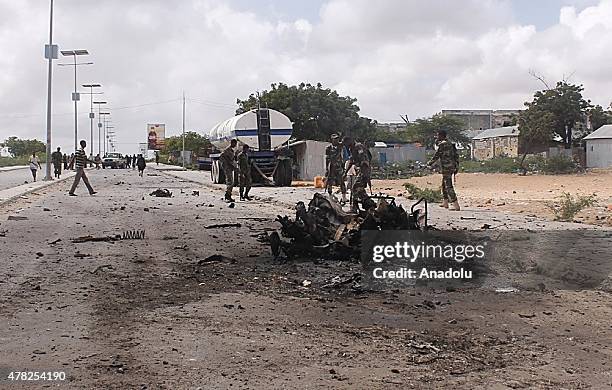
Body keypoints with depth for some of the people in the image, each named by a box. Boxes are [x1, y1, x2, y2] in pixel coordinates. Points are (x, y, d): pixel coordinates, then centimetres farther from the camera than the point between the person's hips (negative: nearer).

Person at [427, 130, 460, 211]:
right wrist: (456, 166, 21)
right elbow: (456, 155, 16)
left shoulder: (442, 145, -14)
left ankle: (456, 206, -15)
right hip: (452, 167, 10)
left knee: (449, 187, -10)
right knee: (444, 185, 23)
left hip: (446, 168, -10)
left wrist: (430, 163, 6)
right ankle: (445, 202, 34)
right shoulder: (450, 144, 13)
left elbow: (436, 156, -10)